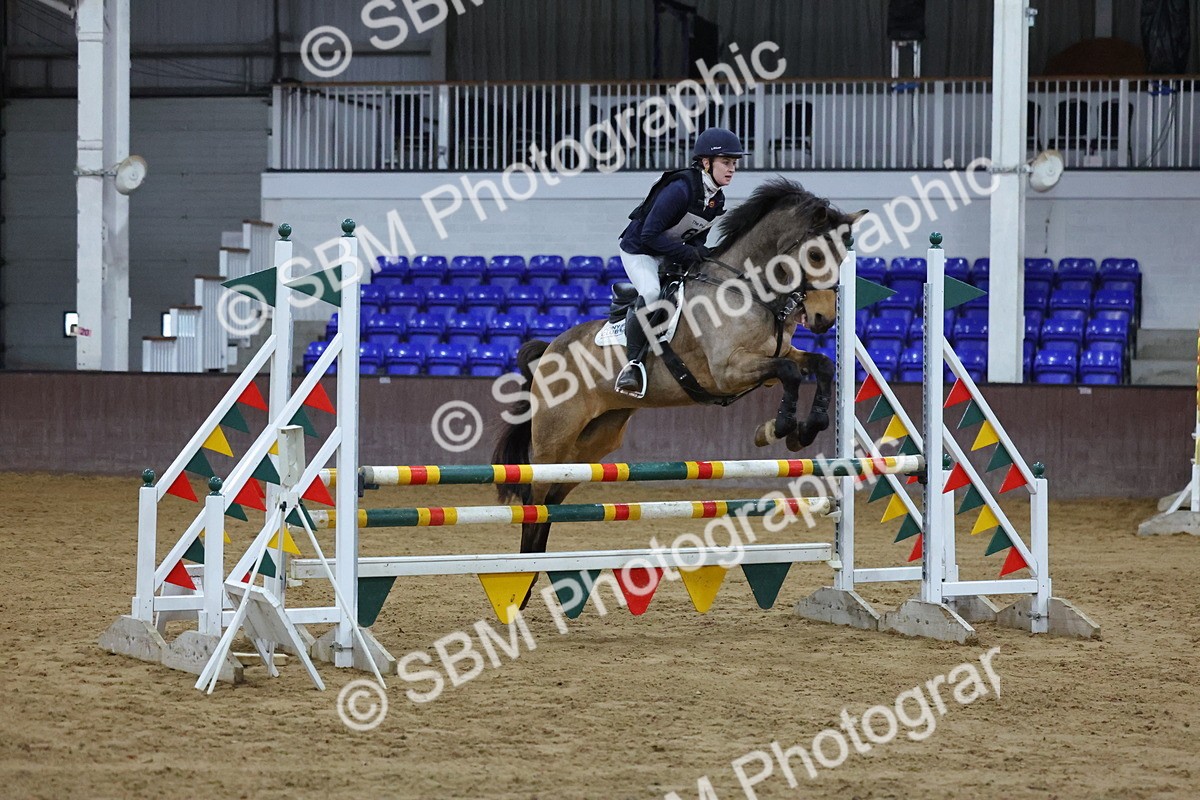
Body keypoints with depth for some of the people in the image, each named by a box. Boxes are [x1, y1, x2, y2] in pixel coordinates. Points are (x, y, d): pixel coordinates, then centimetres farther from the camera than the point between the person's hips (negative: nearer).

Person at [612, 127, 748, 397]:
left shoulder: (717, 199, -3)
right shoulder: (680, 190, -30)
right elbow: (650, 234, -29)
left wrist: (699, 249, -14)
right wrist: (687, 253, -29)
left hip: (673, 253, 9)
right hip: (639, 250, -9)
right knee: (651, 293, -33)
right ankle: (633, 363, -24)